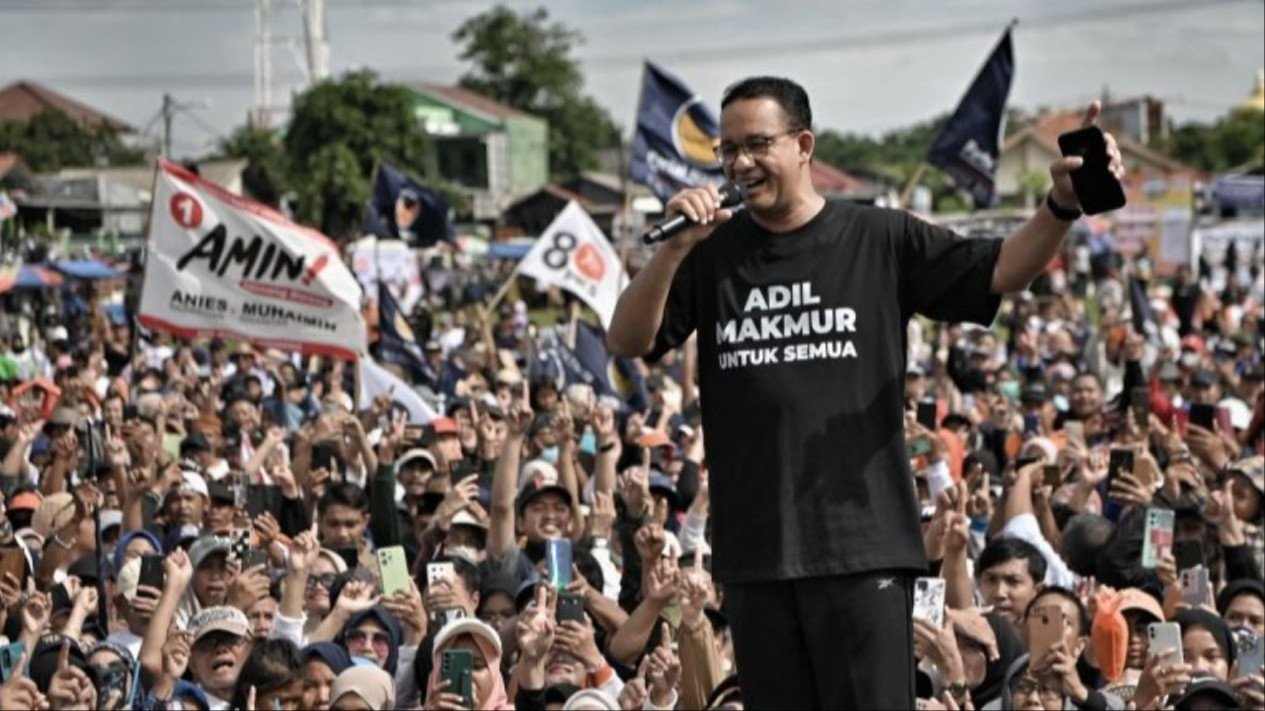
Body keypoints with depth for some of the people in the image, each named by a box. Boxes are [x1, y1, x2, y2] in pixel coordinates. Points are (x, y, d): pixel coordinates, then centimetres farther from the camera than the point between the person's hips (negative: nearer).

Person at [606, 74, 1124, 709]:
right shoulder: (711, 253, 10)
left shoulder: (880, 241, 5)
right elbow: (626, 342, 1)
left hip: (862, 542, -3)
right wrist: (672, 249, -14)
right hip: (755, 550, 3)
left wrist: (1062, 205, -20)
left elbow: (1000, 272, -2)